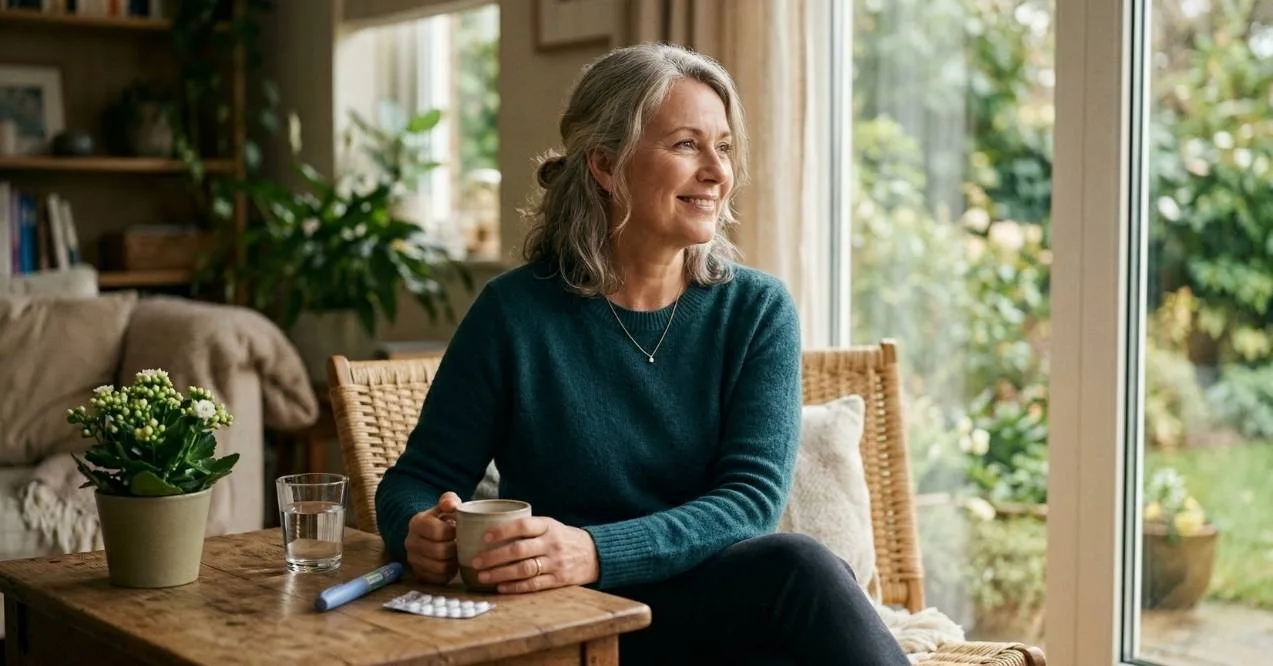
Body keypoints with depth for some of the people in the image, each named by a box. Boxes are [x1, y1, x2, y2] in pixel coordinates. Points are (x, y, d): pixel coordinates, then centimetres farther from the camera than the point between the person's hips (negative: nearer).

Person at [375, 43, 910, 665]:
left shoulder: (757, 310, 2)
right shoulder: (516, 312, -3)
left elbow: (751, 498, -11)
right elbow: (415, 480, 4)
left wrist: (595, 552, -29)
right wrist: (421, 533, -22)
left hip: (729, 604, 3)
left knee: (798, 567, -33)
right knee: (800, 567, -31)